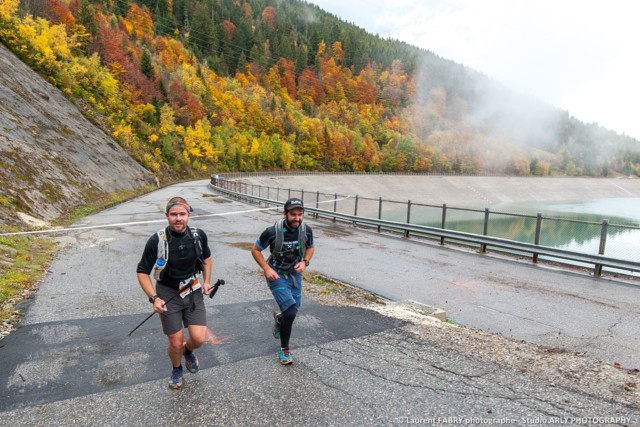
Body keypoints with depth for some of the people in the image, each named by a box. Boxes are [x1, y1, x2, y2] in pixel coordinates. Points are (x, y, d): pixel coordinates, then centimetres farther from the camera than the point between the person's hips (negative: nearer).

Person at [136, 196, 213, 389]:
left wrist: (207, 281, 5)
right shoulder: (157, 241, -19)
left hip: (193, 292, 2)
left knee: (199, 339, -7)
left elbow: (206, 257, 13)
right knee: (176, 344, 3)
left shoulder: (198, 235, -9)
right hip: (168, 295, -2)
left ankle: (188, 351, 31)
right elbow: (143, 272, -8)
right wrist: (154, 298, -18)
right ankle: (176, 370, 38)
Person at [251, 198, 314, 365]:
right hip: (276, 274, -4)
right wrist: (267, 268, -18)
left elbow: (310, 247, 8)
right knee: (290, 312, -15)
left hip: (295, 274, 5)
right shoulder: (272, 231, -24)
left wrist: (305, 262, -10)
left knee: (293, 310, 14)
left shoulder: (306, 230, -13)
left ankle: (279, 318, 52)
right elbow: (255, 250, -9)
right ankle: (284, 349, 9)